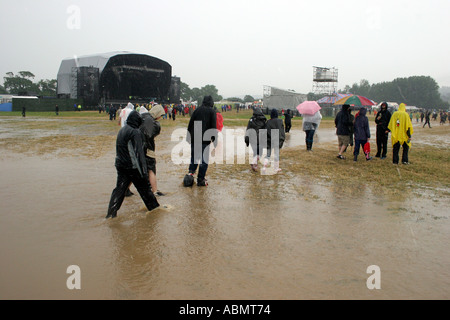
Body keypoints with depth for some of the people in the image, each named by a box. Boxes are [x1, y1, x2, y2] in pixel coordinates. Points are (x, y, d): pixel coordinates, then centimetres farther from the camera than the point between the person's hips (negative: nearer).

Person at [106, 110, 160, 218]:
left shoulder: (121, 131, 11)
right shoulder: (135, 132, -16)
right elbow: (139, 153, -19)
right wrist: (143, 171, -17)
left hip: (120, 165, 7)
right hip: (133, 167, -7)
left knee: (119, 189, 9)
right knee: (145, 187, 7)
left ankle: (111, 213, 4)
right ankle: (154, 207, 21)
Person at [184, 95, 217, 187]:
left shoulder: (197, 110, 9)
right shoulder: (212, 111, 1)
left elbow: (190, 124, 9)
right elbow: (213, 126, -3)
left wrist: (189, 136, 15)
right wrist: (213, 137, 2)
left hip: (194, 138, 3)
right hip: (205, 139, -3)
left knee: (194, 156, 16)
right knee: (204, 159, 3)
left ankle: (191, 172, -3)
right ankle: (200, 179, 3)